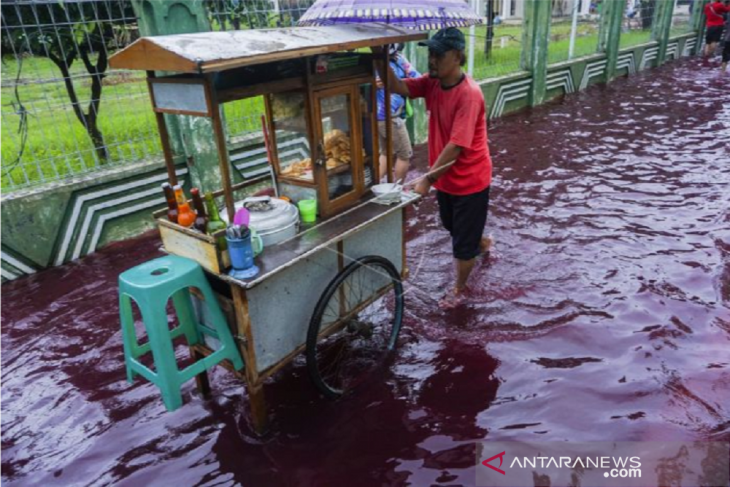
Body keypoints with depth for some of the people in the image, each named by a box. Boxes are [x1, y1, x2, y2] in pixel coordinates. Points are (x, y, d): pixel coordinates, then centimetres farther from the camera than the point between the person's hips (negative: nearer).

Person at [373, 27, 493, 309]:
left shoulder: (469, 94, -26)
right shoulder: (432, 83, -3)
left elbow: (456, 146, -29)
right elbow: (397, 87, -16)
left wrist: (427, 180, -30)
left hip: (470, 180, -8)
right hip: (446, 176, 8)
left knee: (463, 242, 9)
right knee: (453, 227, 30)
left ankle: (459, 289, 32)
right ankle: (482, 242, 61)